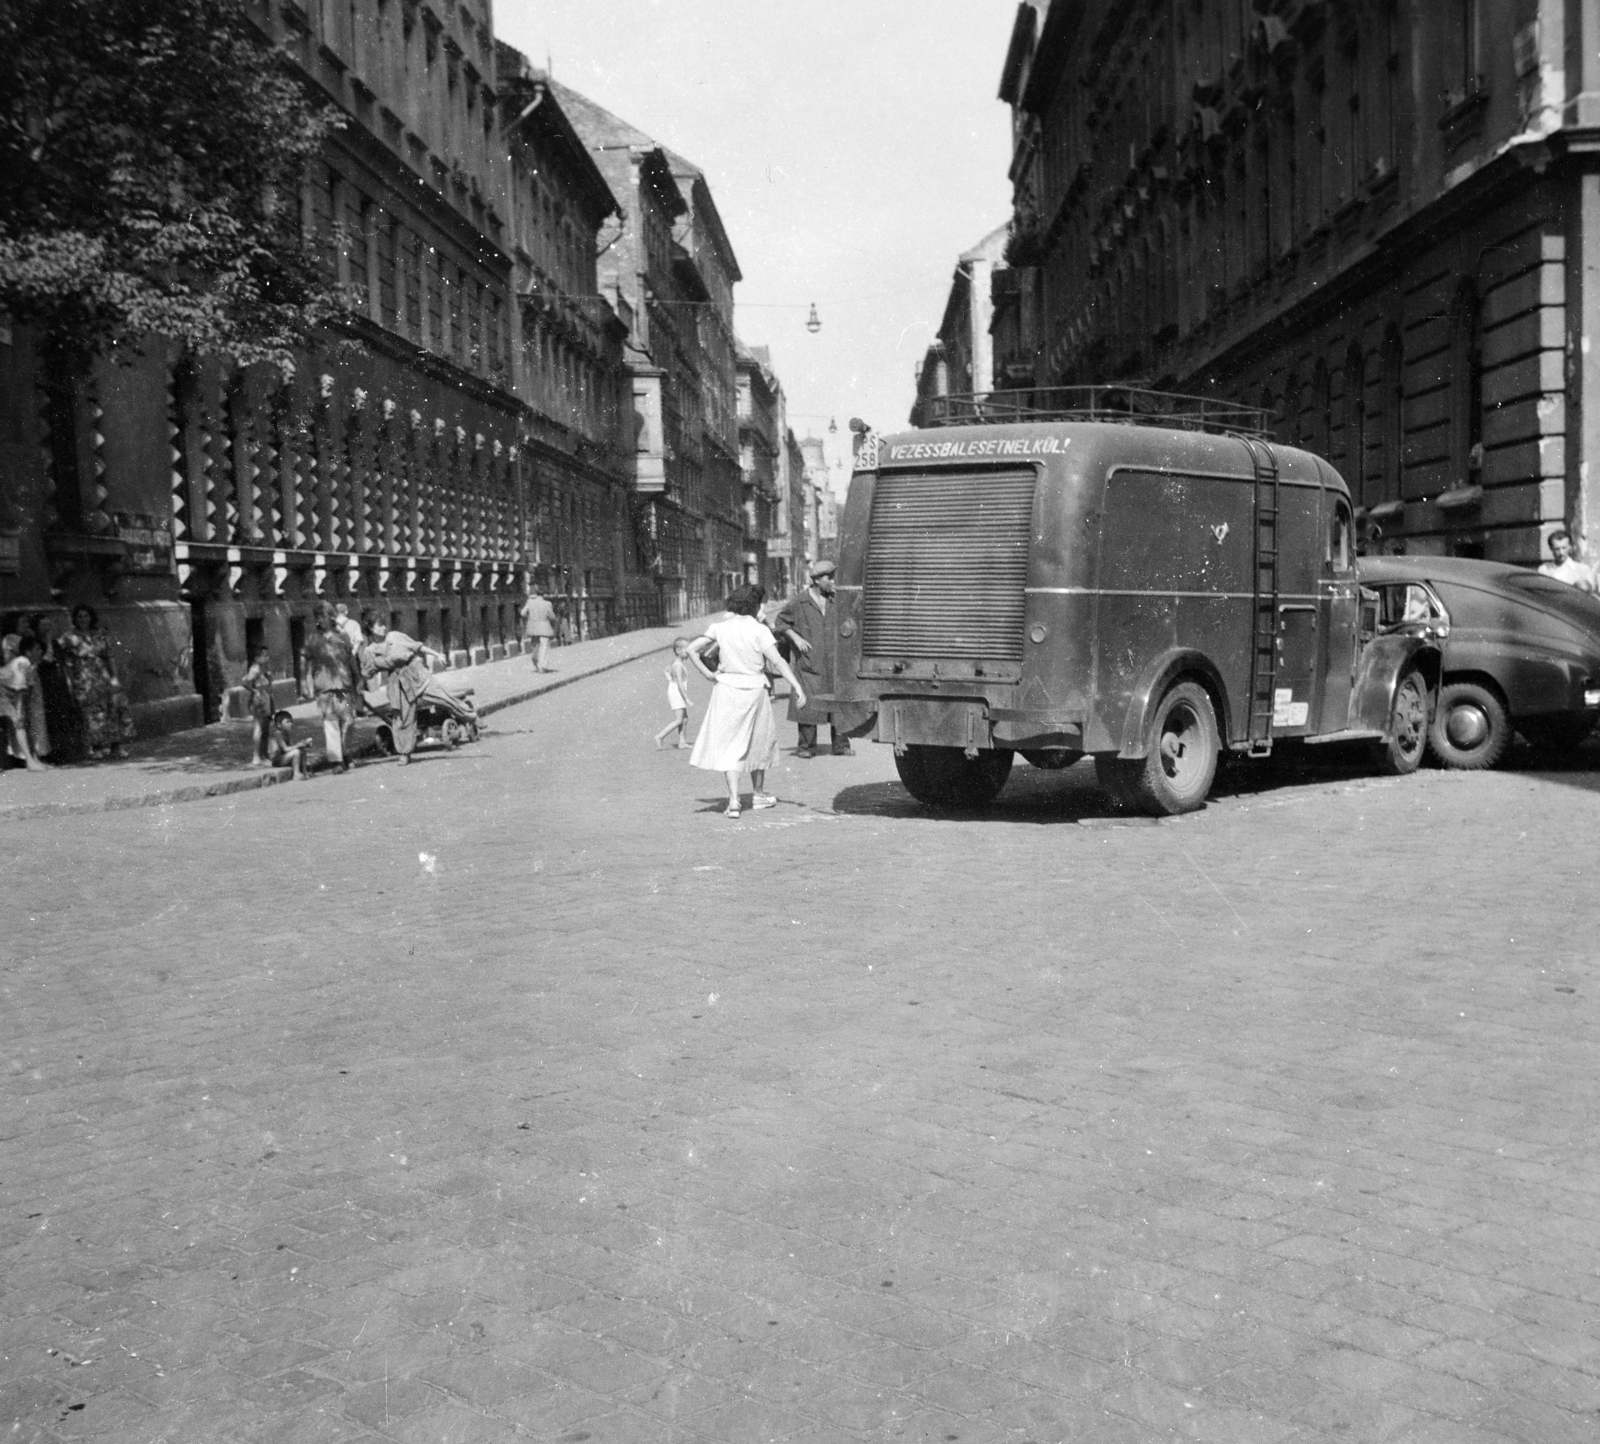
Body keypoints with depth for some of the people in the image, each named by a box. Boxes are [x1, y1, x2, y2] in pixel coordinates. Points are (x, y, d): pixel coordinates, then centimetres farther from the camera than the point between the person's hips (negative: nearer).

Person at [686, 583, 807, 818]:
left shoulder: (720, 628, -1)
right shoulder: (759, 631, -9)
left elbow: (692, 649, -2)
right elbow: (777, 662, -16)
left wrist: (707, 675, 1)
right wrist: (798, 687, -18)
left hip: (727, 687, 1)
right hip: (754, 689, -1)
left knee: (729, 746, 2)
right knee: (758, 741, 20)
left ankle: (734, 800, -12)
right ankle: (758, 793, 32)